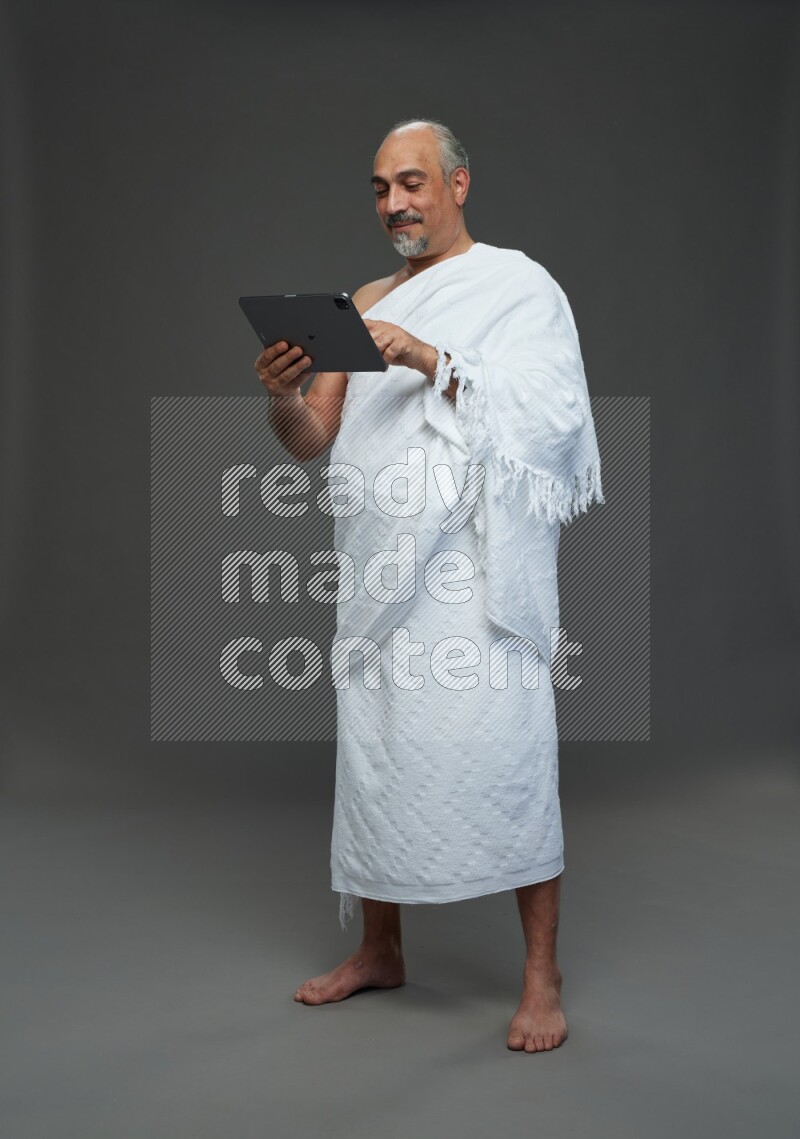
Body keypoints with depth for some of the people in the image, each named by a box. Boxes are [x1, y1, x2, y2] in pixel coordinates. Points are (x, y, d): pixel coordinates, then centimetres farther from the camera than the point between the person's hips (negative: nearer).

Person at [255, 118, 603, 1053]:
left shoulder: (520, 287, 3)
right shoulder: (366, 305, 17)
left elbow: (544, 415, -11)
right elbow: (312, 441, 12)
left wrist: (431, 361, -22)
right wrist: (284, 394, -11)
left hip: (477, 565, -5)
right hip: (382, 568, 5)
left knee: (504, 753, -9)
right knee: (374, 754, 9)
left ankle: (541, 974, 2)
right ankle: (379, 950, 24)